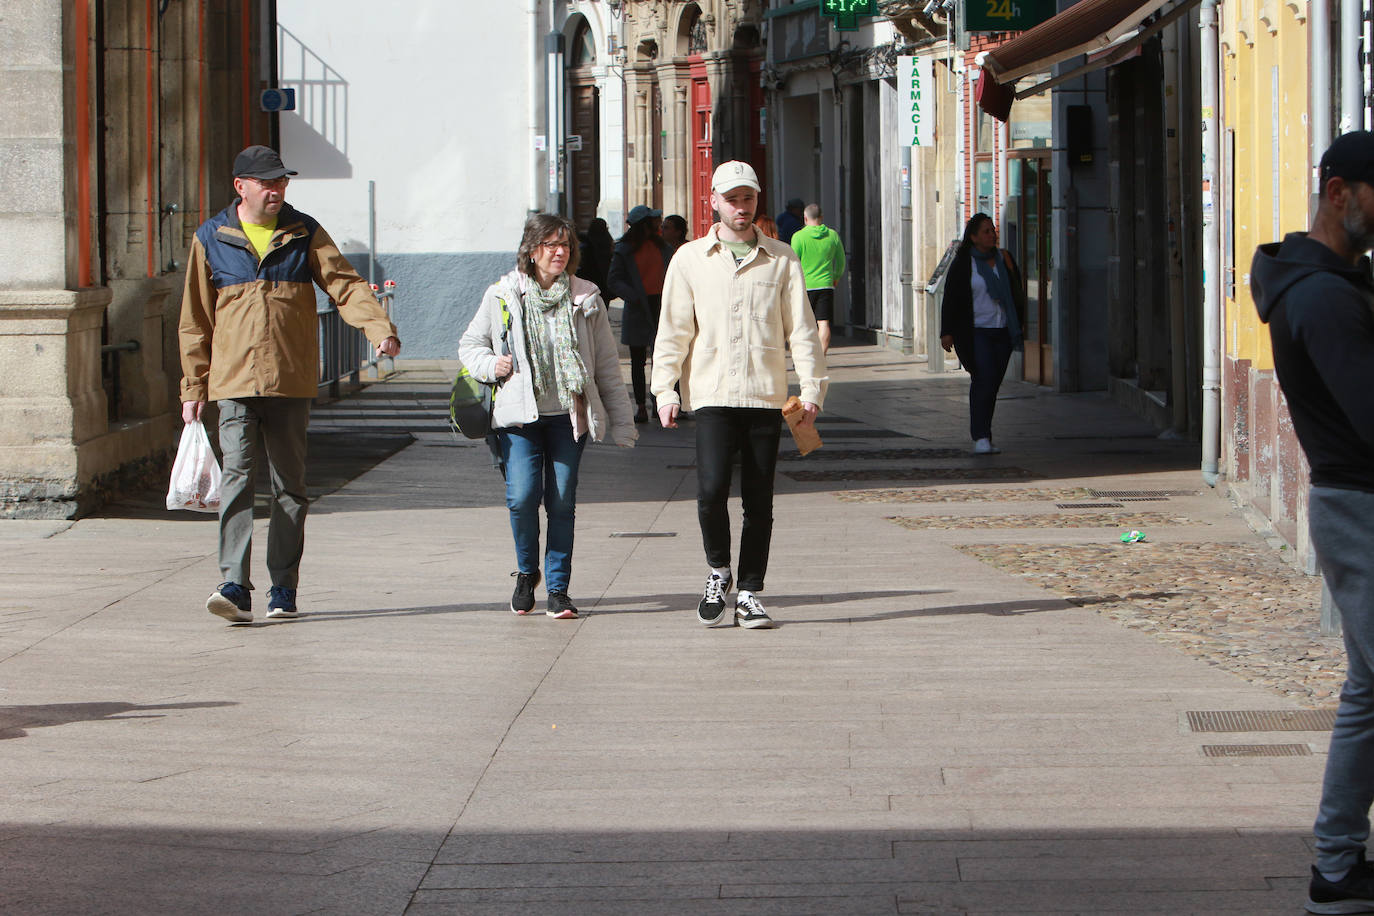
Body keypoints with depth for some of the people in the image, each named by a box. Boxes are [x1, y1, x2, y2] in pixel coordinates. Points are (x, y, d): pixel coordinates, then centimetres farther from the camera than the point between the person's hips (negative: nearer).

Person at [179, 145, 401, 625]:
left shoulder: (305, 234, 7)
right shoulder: (211, 239, 6)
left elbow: (344, 283, -3)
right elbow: (196, 320, 9)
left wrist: (380, 328, -21)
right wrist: (193, 387, 6)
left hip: (292, 383, 1)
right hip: (234, 382, -1)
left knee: (290, 486, 6)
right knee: (237, 478, -13)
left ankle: (283, 588, 14)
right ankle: (234, 585, -20)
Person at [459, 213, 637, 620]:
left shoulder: (586, 299, 7)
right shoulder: (503, 296, 3)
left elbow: (607, 365, 10)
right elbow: (470, 343, 16)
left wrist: (621, 423, 9)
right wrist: (491, 365, -7)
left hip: (568, 417, 1)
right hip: (519, 417, -1)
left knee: (562, 502, -2)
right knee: (522, 497, -12)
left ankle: (558, 587, 8)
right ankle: (527, 571, 15)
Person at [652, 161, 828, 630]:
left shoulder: (782, 259, 8)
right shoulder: (691, 259, 8)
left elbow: (801, 328, 7)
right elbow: (673, 330, 7)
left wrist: (812, 387, -2)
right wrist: (665, 390, -2)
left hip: (766, 396, 1)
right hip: (712, 395, -1)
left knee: (759, 501, 2)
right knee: (711, 490, -15)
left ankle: (749, 593, 11)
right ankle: (718, 571, 8)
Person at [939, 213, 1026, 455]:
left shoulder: (1002, 258, 10)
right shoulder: (963, 263, -2)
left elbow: (1016, 292, 16)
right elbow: (950, 298, -2)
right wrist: (947, 332, -5)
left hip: (1002, 332, 5)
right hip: (976, 332, -5)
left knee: (992, 384, 7)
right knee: (984, 380, -16)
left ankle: (982, 437, 16)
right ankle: (981, 438, -17)